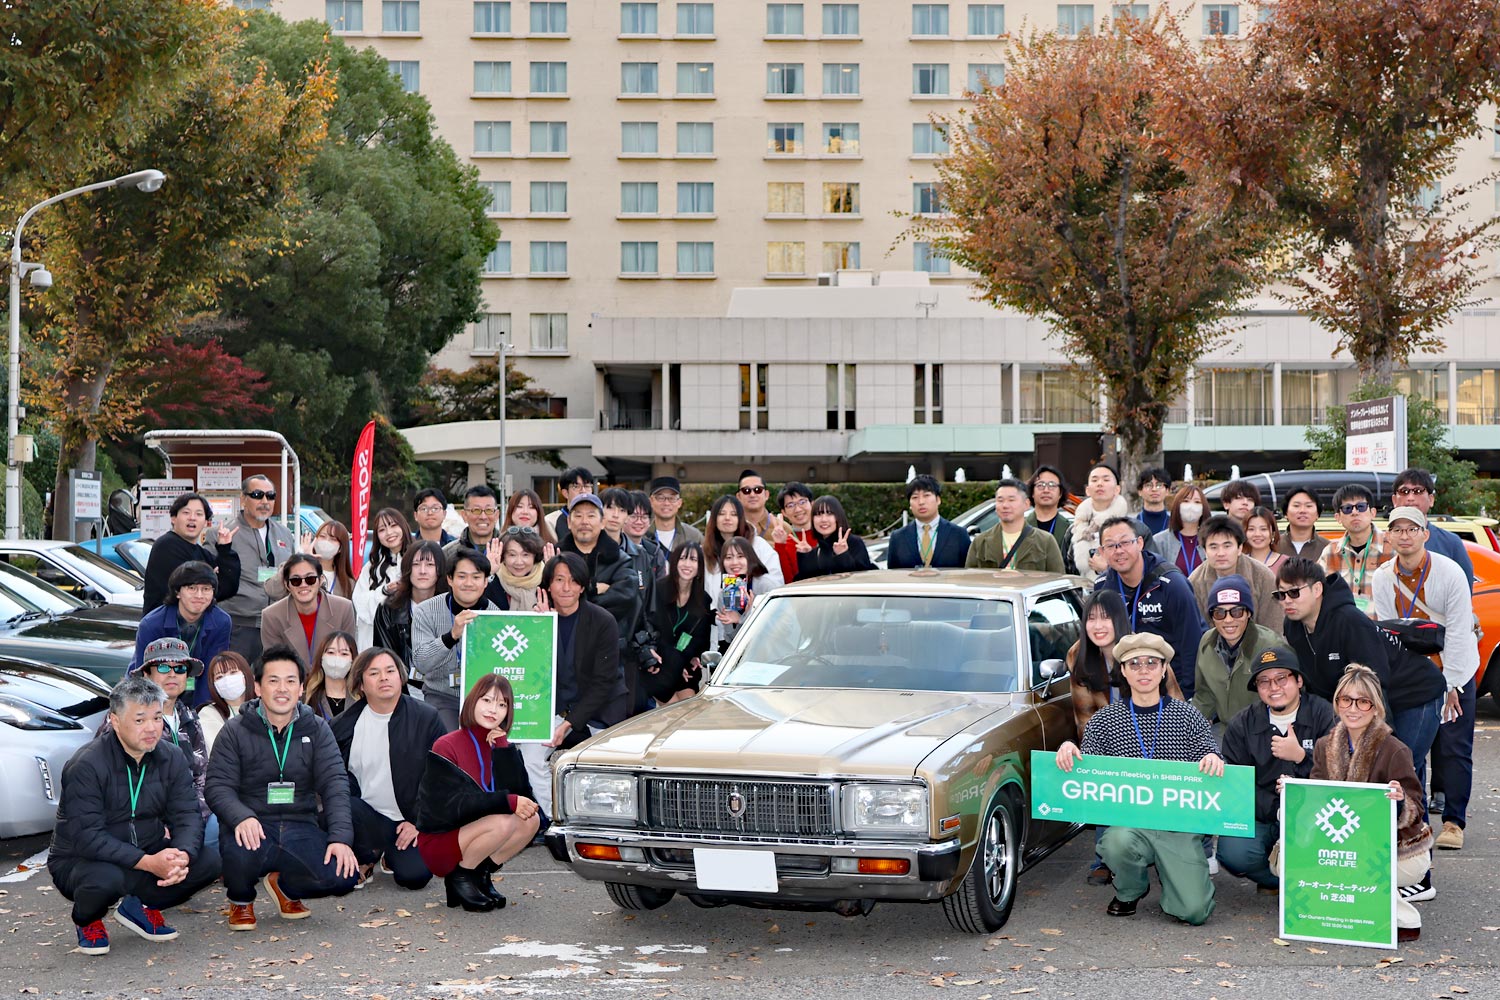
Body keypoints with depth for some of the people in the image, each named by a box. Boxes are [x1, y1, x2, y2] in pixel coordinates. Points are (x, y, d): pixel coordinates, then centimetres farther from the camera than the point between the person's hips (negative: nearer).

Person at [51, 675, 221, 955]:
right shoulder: (87, 765, -20)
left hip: (148, 855, 5)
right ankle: (87, 920, 0)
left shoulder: (171, 759, -2)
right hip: (79, 862, -5)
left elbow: (187, 816, -6)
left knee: (210, 863, -16)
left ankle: (139, 906, 9)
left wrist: (182, 856, -30)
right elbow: (87, 838, -26)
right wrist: (148, 863, -35)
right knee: (106, 879, -39)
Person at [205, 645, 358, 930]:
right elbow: (218, 786, -6)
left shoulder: (316, 730, 8)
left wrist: (340, 837, -17)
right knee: (240, 853, -38)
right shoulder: (235, 732, 2)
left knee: (344, 875, -23)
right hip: (252, 829, -2)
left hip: (301, 828, 2)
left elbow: (334, 783, -1)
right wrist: (242, 818, -28)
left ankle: (285, 886, 13)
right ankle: (240, 900, 2)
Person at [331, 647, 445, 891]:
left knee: (414, 875, -25)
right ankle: (366, 858, 1)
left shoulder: (427, 718, -1)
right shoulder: (344, 724, 4)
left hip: (410, 822, -1)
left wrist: (420, 823, -7)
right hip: (366, 816, 1)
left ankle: (392, 855, 15)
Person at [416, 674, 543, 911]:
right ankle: (460, 877, -8)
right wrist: (508, 802, -26)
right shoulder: (446, 747, -14)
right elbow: (453, 805, -22)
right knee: (503, 823, -30)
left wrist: (502, 748, -15)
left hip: (473, 834, 6)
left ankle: (480, 874, 0)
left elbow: (521, 792, -9)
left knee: (531, 819, -16)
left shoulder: (502, 747, 5)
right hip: (438, 844, -6)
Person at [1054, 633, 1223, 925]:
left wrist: (1213, 760, -23)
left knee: (1194, 911, -14)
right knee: (1120, 841, -36)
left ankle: (1168, 871, 22)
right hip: (1125, 821, 0)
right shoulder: (1104, 720, 8)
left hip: (1179, 826, 0)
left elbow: (1211, 761, 1)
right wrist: (1068, 748, -16)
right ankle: (1129, 892, 1)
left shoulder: (1188, 716, 6)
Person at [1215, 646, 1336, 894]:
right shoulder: (1241, 725, 5)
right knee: (1233, 854, -27)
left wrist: (1301, 756, -22)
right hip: (1258, 815, 2)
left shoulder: (1323, 714, 0)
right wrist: (1275, 808, -18)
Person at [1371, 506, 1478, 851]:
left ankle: (1453, 822, 6)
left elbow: (1458, 632, -14)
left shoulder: (1449, 572, -15)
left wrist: (1449, 685, -15)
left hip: (1454, 673, -3)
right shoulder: (1382, 578, -4)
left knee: (1454, 750, -3)